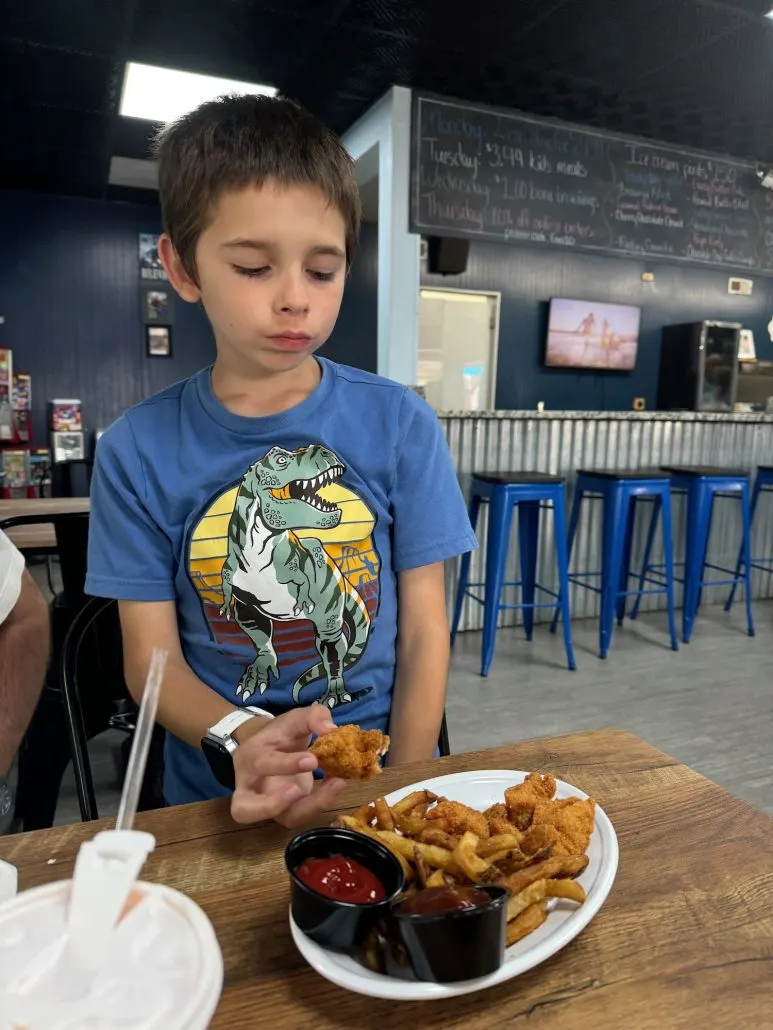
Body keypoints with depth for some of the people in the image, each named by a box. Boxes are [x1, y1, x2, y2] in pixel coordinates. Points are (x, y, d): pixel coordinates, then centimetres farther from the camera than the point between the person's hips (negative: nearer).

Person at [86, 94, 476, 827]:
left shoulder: (401, 424, -5)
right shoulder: (137, 452, -4)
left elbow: (422, 630, -2)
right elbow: (151, 657, -1)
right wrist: (241, 741, -18)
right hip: (216, 798, 1)